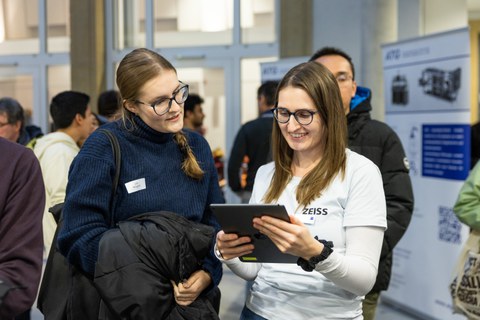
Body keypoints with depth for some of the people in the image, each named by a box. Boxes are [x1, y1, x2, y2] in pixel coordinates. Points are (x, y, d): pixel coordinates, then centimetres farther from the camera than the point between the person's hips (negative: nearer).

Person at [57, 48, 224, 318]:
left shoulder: (197, 146, 4)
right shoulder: (103, 149, -12)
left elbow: (216, 222, 4)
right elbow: (81, 234, -17)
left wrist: (206, 274, -14)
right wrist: (152, 279, -24)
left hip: (193, 298, 4)